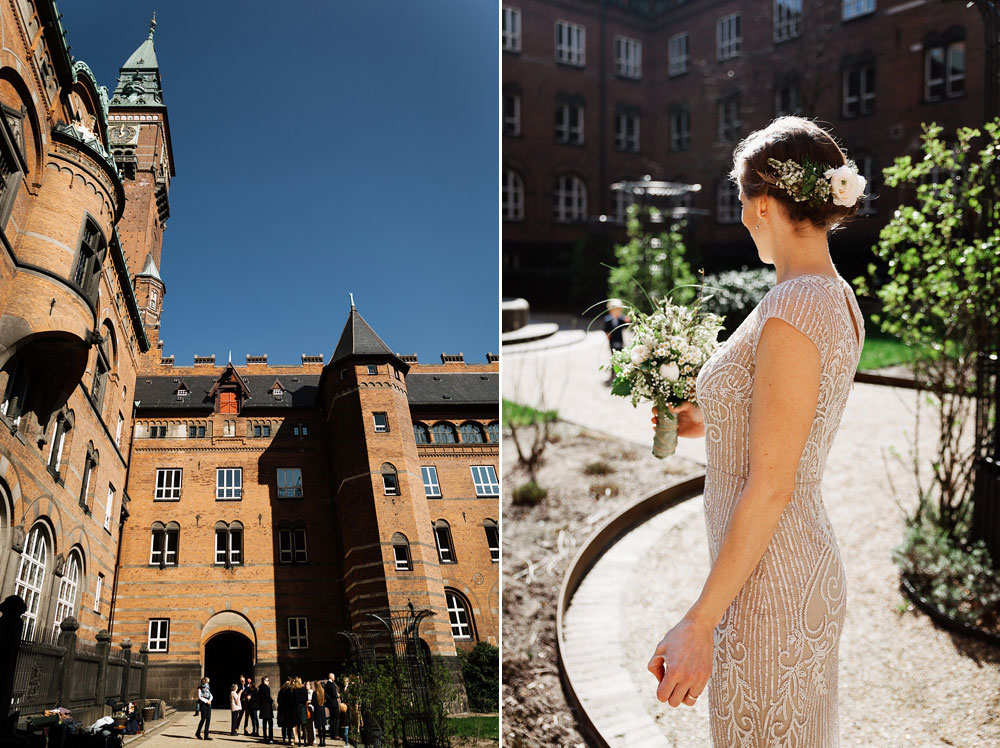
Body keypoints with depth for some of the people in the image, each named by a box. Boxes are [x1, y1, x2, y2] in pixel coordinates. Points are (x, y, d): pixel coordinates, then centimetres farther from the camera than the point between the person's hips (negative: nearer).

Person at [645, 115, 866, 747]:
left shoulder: (792, 312, -23)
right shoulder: (839, 298, 5)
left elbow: (771, 487, -24)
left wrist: (698, 625, -20)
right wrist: (706, 422, 26)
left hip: (770, 587, -9)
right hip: (809, 568, 10)